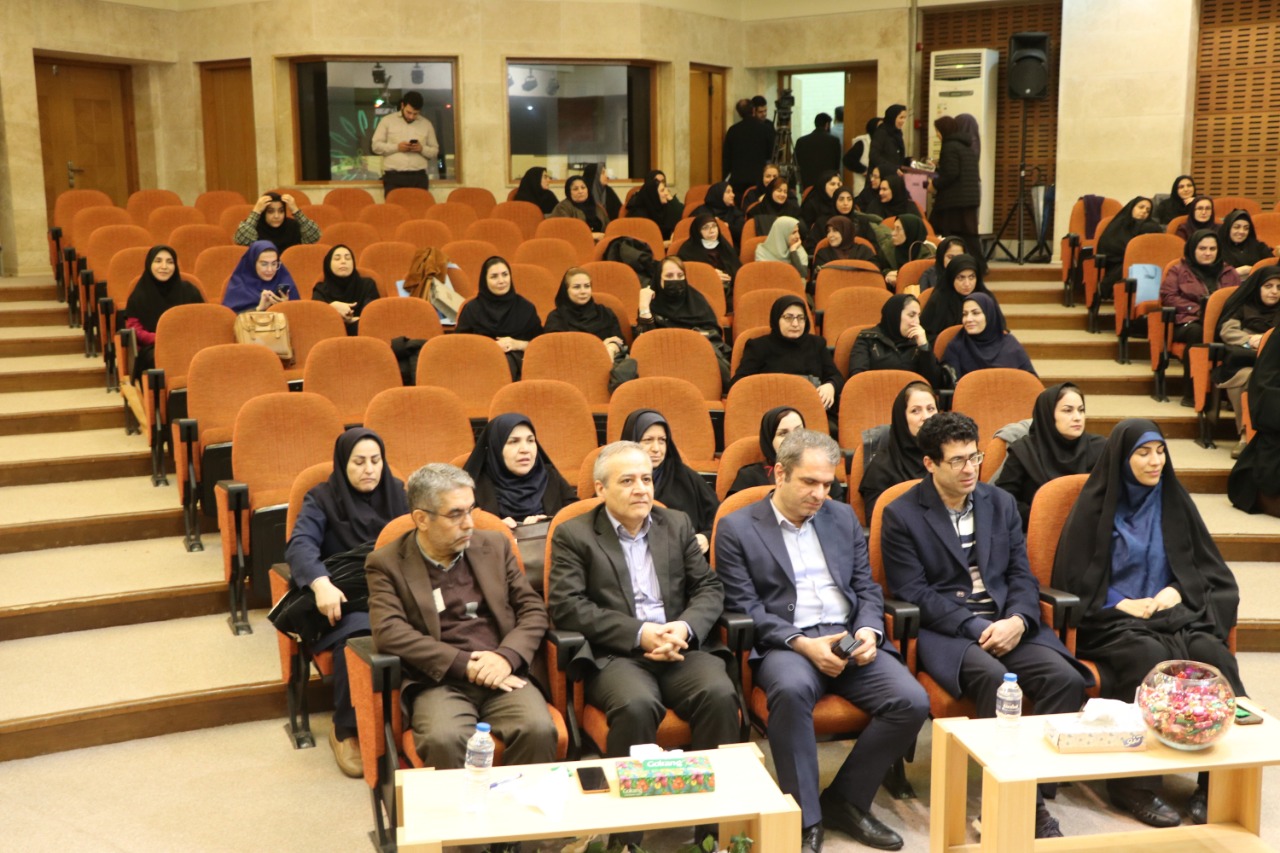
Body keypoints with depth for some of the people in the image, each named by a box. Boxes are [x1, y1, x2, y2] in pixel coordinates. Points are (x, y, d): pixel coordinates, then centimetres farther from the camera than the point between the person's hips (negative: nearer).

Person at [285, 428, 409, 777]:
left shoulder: (398, 493, 16)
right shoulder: (321, 498, 8)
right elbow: (300, 545, -8)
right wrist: (321, 583, -29)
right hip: (345, 597, -2)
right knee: (357, 636, -37)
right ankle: (345, 732, -17)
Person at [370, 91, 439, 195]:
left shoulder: (426, 124, 13)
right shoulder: (387, 121, 7)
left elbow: (435, 150, 15)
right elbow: (376, 146, 4)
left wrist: (422, 149, -6)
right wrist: (397, 147, -11)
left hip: (419, 177, 2)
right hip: (393, 176, -2)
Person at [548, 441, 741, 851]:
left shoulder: (678, 524, 16)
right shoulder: (573, 534, 4)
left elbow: (710, 588, 12)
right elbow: (566, 606, -8)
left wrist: (685, 627, -11)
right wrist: (639, 633, -16)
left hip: (680, 647, 3)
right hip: (615, 654, -3)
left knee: (720, 694, -27)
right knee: (637, 705, -35)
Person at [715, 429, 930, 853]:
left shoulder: (842, 517, 17)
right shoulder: (737, 528, 2)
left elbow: (867, 588, 16)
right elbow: (744, 607, -5)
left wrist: (869, 631, -6)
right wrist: (803, 644, -18)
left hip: (850, 639, 5)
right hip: (785, 643, -4)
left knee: (912, 701, -20)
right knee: (792, 689, -38)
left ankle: (845, 800, -1)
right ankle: (805, 819, -22)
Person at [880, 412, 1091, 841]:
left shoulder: (1000, 503, 15)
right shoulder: (902, 515, 0)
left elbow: (1022, 575, 12)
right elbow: (913, 592, -8)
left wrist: (1017, 620, -10)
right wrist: (976, 628, -16)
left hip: (1007, 622, 5)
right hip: (944, 630, -4)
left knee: (1065, 677, -23)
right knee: (992, 678, -35)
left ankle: (1037, 792, -15)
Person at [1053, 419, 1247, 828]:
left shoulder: (1174, 500, 12)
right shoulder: (1096, 505, 0)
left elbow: (1207, 566, 16)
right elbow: (1072, 579, 1)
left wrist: (1178, 590, -3)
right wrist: (1120, 603, -11)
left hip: (1171, 611, 4)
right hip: (1111, 619, -3)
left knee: (1212, 653, -28)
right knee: (1149, 657, -35)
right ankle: (1135, 786, -27)